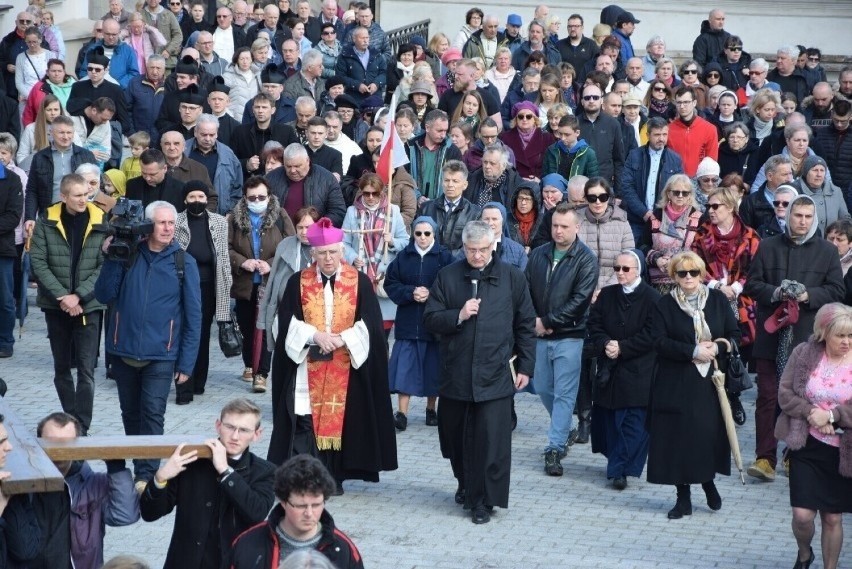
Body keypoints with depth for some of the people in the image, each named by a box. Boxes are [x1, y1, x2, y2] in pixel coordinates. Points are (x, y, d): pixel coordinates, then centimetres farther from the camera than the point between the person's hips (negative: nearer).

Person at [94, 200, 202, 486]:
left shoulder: (184, 263, -3)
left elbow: (193, 316, -2)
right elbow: (104, 296, 0)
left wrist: (186, 362, -6)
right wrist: (112, 259, -10)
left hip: (160, 355, -3)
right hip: (124, 351, 3)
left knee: (152, 414, -9)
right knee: (130, 414, 13)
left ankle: (146, 476, -6)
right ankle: (138, 465, 27)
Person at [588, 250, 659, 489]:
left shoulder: (652, 299, -6)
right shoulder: (606, 295, 10)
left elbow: (650, 336, -10)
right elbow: (594, 325, 9)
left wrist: (622, 348, -13)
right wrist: (605, 344, -10)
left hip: (639, 372, -5)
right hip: (610, 369, 5)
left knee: (633, 422, -7)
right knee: (609, 419, 7)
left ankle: (619, 469, -6)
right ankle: (618, 464, 21)